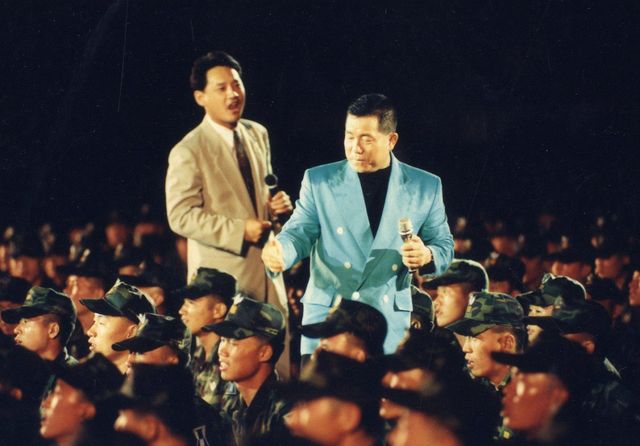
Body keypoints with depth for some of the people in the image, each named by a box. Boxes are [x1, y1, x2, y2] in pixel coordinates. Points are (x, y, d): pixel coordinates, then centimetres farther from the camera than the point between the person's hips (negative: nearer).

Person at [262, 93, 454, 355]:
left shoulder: (425, 187, 7)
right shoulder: (319, 181, 6)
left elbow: (444, 247, 12)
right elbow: (299, 233, 5)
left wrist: (427, 256, -12)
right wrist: (279, 254, -18)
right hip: (327, 319, 0)